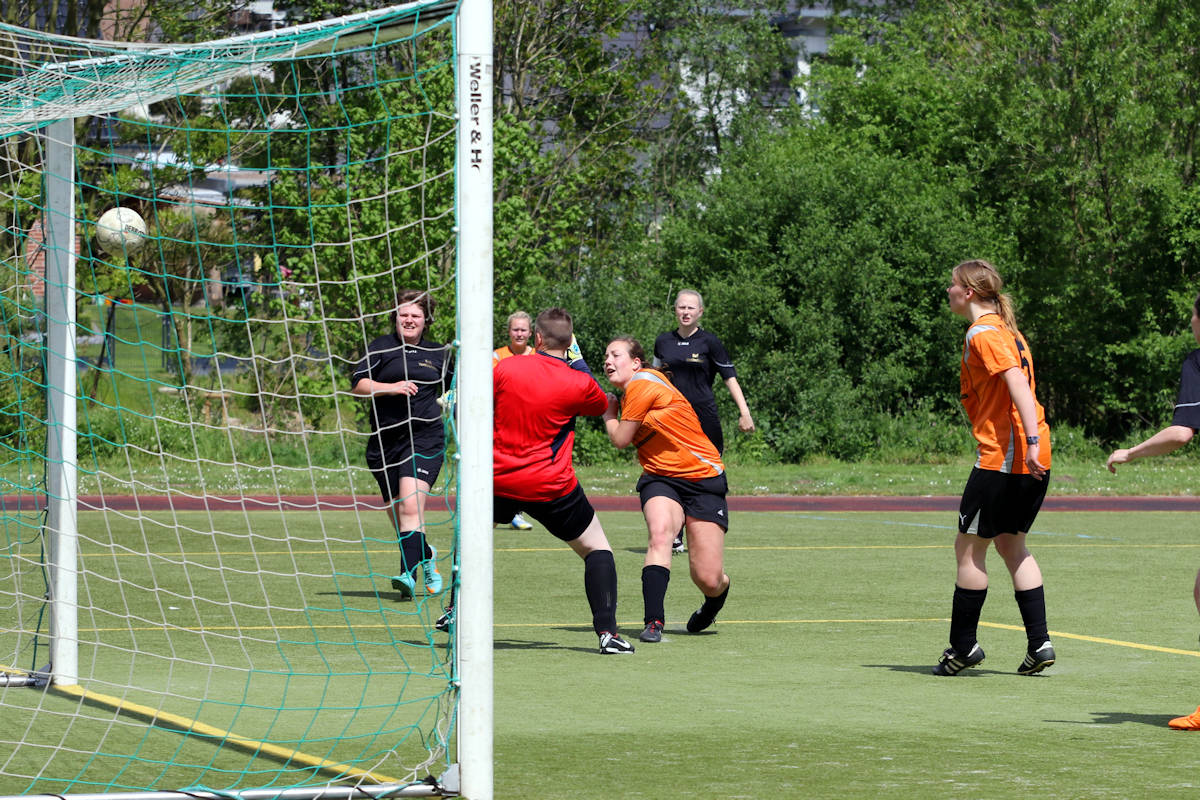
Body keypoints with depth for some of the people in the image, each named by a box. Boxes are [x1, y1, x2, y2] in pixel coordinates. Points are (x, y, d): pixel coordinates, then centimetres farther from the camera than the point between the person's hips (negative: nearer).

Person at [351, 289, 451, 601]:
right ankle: (426, 557, 39)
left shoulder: (438, 353, 11)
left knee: (410, 506, -21)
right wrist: (391, 387, -20)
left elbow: (455, 388, 28)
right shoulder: (380, 347, 5)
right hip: (384, 442, 2)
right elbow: (358, 384, -7)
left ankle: (408, 576, -29)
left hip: (425, 438, -2)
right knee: (397, 516, 9)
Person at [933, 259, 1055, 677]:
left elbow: (1018, 383, -22)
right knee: (1011, 544, 15)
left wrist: (1031, 440, -29)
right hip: (1032, 459, 9)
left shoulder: (982, 334, -11)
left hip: (1002, 456, -9)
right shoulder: (1006, 330, 17)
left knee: (969, 547, 1)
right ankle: (1039, 642, 9)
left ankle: (963, 646, 6)